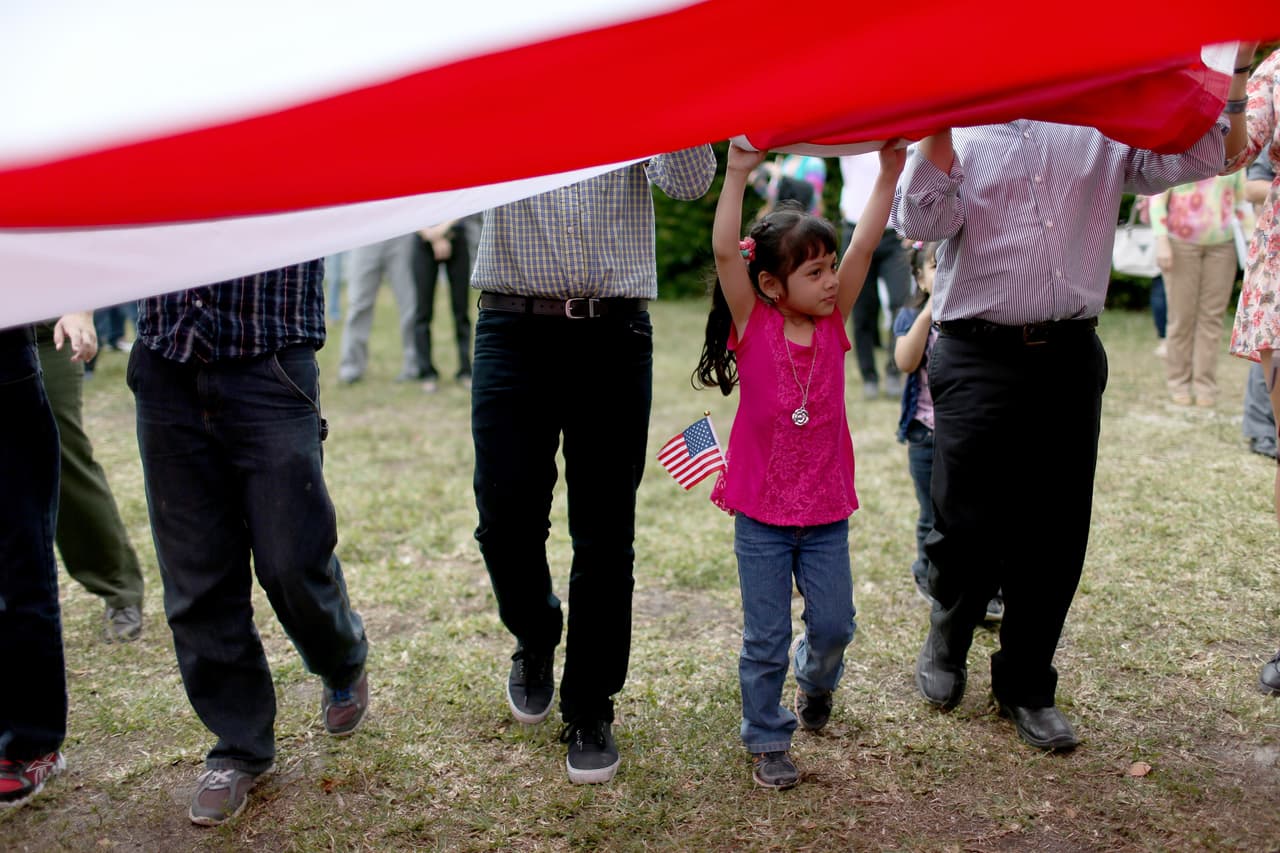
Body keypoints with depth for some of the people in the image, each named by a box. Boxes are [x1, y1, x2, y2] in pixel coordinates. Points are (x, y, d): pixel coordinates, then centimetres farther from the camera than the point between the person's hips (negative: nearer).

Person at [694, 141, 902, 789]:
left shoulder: (833, 322, 0)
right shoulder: (753, 324, -10)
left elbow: (863, 249, -8)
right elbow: (725, 253, -23)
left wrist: (887, 174, -15)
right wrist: (737, 174, -31)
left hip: (825, 511, 3)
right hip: (761, 515, -3)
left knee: (834, 624, 8)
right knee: (766, 638, 6)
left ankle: (817, 678, 42)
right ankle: (767, 740, 24)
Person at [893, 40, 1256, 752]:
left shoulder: (1103, 126, 13)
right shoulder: (955, 127, 6)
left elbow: (1209, 153, 3)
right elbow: (923, 221, -10)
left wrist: (1241, 64, -7)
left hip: (1071, 359, 3)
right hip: (979, 358, -3)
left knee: (1057, 536, 7)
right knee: (968, 527, 0)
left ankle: (1027, 685, 24)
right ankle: (947, 643, 30)